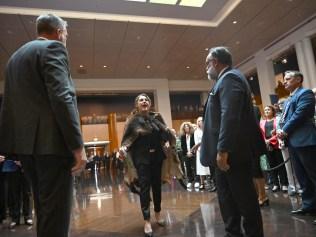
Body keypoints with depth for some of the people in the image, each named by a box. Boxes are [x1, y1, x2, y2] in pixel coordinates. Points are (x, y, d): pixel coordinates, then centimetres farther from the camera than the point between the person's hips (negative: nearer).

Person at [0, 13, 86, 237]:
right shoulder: (53, 48, -4)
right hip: (51, 142, -9)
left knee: (44, 210, 19)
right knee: (55, 213, -2)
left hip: (26, 142, 9)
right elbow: (62, 97, -18)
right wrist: (77, 145, -19)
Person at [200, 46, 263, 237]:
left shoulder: (229, 77, -11)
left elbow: (230, 116, -24)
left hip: (232, 153, -11)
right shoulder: (226, 80, 21)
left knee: (244, 199, 1)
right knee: (228, 199, 16)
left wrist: (222, 150, -26)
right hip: (227, 152, 11)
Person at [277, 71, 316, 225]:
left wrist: (285, 131, -12)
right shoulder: (288, 100, 24)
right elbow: (284, 118, 20)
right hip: (292, 142, 9)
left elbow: (300, 114, -15)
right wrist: (281, 131, 1)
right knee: (302, 177, 11)